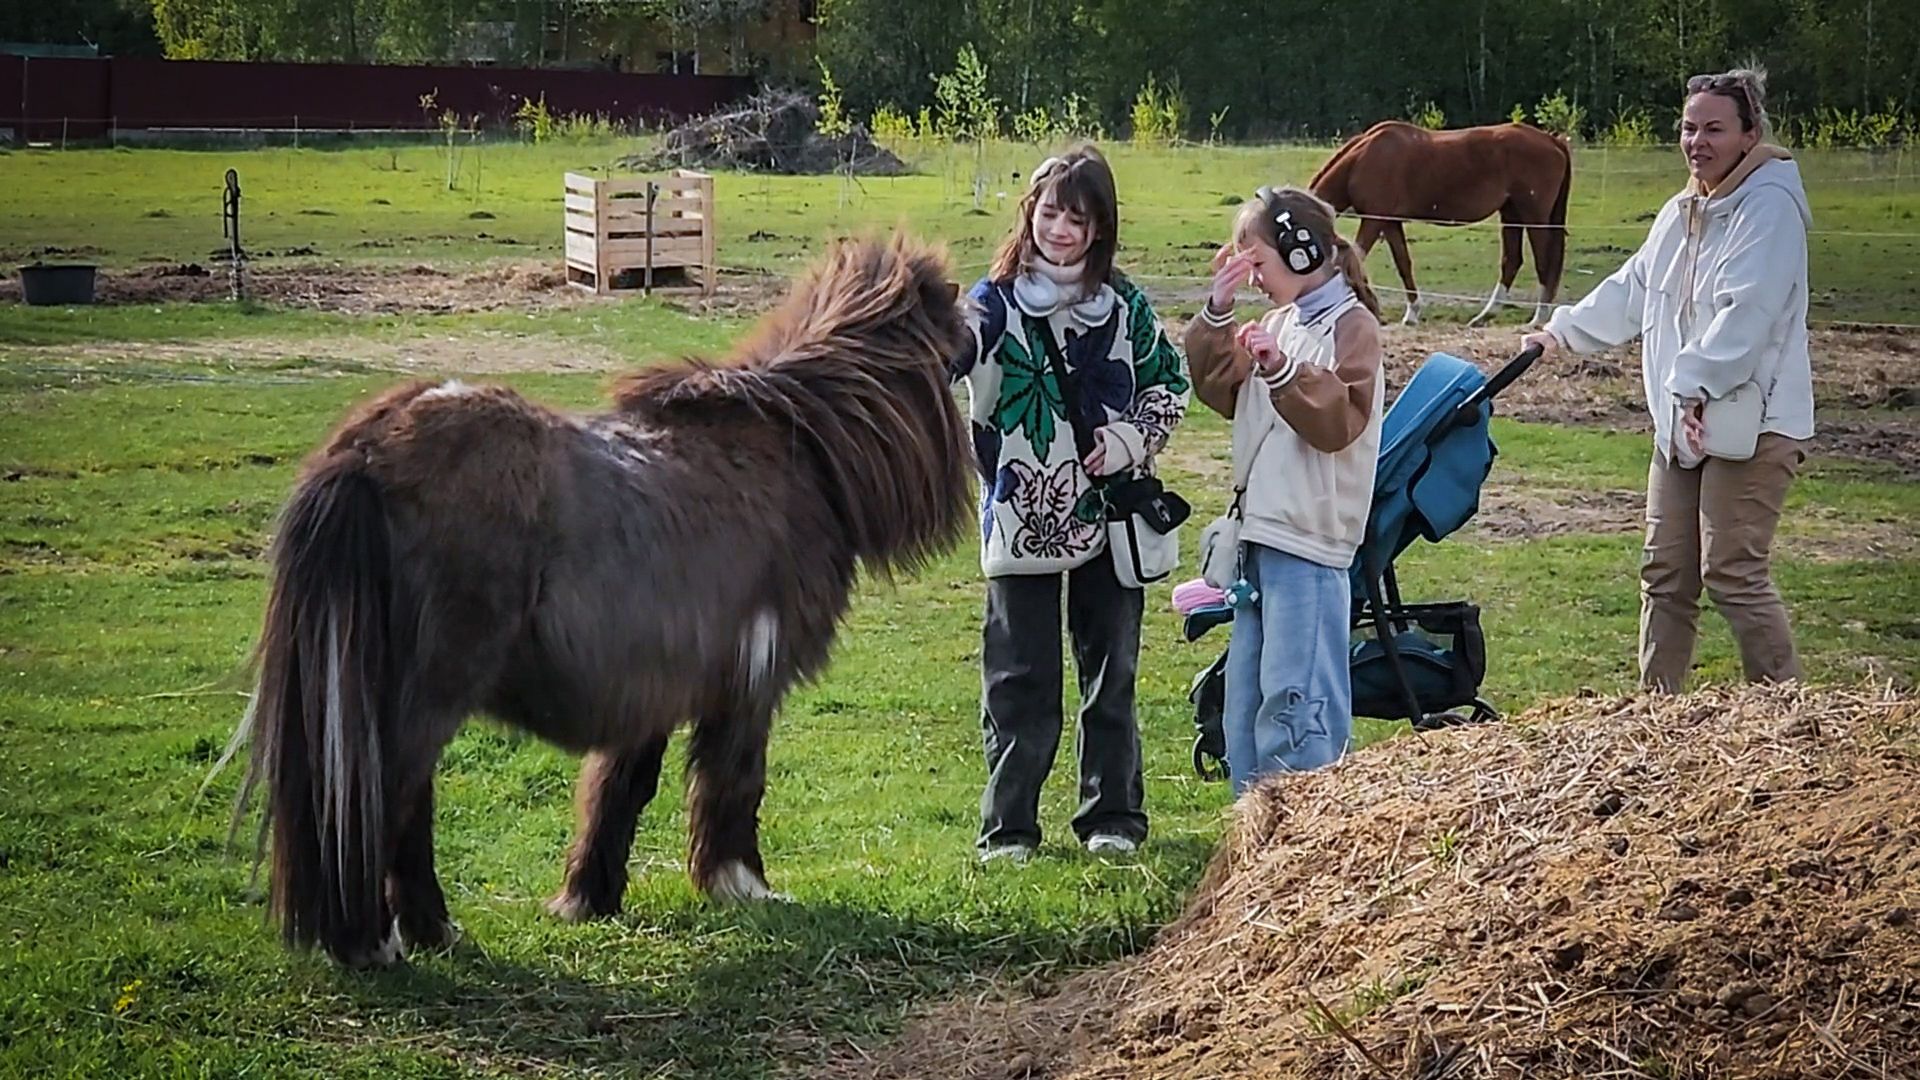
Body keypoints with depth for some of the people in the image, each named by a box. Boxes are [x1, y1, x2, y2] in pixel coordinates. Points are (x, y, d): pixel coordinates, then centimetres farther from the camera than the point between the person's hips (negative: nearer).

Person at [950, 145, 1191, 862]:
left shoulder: (1124, 305, 5)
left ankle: (1113, 815, 23)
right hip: (1023, 522, -3)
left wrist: (1128, 441, -3)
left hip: (1108, 517, 3)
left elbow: (1169, 383, 14)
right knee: (1020, 682, 2)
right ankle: (1009, 826, 11)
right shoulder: (997, 304, -5)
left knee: (1111, 673, 11)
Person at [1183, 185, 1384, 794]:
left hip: (1309, 541, -9)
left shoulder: (1351, 327, -7)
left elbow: (1339, 421, -16)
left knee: (1295, 698, -11)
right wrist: (1217, 312, 5)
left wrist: (1283, 367, -28)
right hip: (1261, 536, 9)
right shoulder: (1278, 323, 18)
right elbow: (1219, 389, 16)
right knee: (1245, 695, 12)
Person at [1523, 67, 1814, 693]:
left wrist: (1696, 384, -25)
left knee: (1735, 575, -12)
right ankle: (1658, 703, 21)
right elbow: (1631, 291, 27)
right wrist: (1564, 332, 23)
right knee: (1665, 571, 13)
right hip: (1682, 425, 10)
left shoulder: (1770, 208, -13)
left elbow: (1746, 313, -22)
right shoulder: (1683, 213, 17)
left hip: (1752, 425, -10)